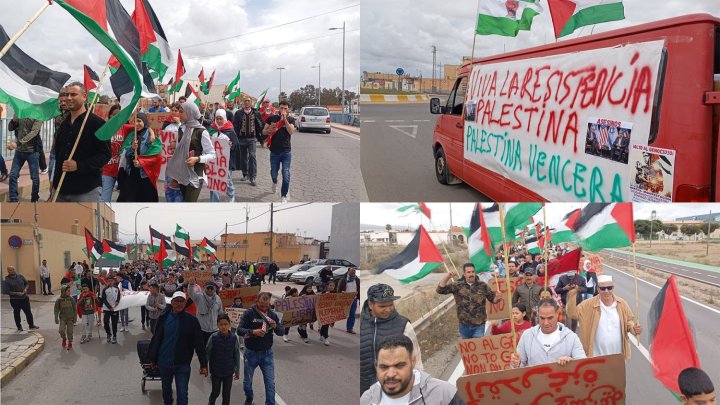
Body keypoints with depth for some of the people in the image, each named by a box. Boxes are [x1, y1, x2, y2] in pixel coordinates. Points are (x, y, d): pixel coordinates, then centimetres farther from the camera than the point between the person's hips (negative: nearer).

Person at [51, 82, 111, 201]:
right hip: (60, 189, 7)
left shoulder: (97, 123, -7)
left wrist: (79, 165, -24)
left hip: (87, 190, -7)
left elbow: (105, 154, -13)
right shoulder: (63, 125, 17)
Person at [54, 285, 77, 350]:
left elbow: (74, 309, 5)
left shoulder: (71, 299, 0)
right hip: (62, 318, -1)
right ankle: (64, 339, 17)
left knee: (70, 331, 1)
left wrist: (75, 318, 2)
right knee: (61, 330, -14)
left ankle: (70, 343, 19)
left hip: (70, 318, 1)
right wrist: (56, 319, -4)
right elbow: (56, 310, 1)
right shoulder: (59, 300, -4)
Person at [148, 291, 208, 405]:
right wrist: (152, 359, 5)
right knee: (166, 389, 21)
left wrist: (203, 364, -11)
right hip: (164, 363, 3)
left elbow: (199, 343, -9)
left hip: (182, 364, -3)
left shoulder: (191, 320, -8)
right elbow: (156, 339, 3)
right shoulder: (163, 318, -2)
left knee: (182, 393, -4)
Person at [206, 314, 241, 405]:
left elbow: (237, 355, -1)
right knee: (215, 392, 14)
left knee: (226, 394, 9)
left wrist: (237, 370, 5)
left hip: (229, 371, 1)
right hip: (216, 371, -1)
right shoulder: (213, 337, -15)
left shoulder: (234, 338, -11)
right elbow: (207, 354, -4)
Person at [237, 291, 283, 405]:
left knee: (270, 383, -2)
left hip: (267, 353, 1)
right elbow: (239, 330, -18)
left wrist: (275, 326, -21)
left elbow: (281, 332, 1)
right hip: (251, 353, -1)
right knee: (247, 381, 17)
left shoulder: (272, 315, -2)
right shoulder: (249, 313, -12)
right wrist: (253, 331, -34)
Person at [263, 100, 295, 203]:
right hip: (274, 151, 2)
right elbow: (264, 132, 9)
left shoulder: (290, 119, 1)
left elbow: (291, 131, -16)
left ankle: (284, 196, 8)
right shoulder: (272, 118, 4)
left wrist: (285, 118, -18)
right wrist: (270, 130, -13)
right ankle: (275, 182, 47)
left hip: (286, 152, -1)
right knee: (273, 173, 10)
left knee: (286, 175, -5)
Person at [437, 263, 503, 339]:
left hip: (479, 325, -1)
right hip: (464, 325, 2)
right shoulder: (457, 285, -1)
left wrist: (496, 299, -18)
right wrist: (447, 277, -18)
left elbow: (492, 298, 6)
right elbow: (440, 290, -5)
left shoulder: (482, 286, 0)